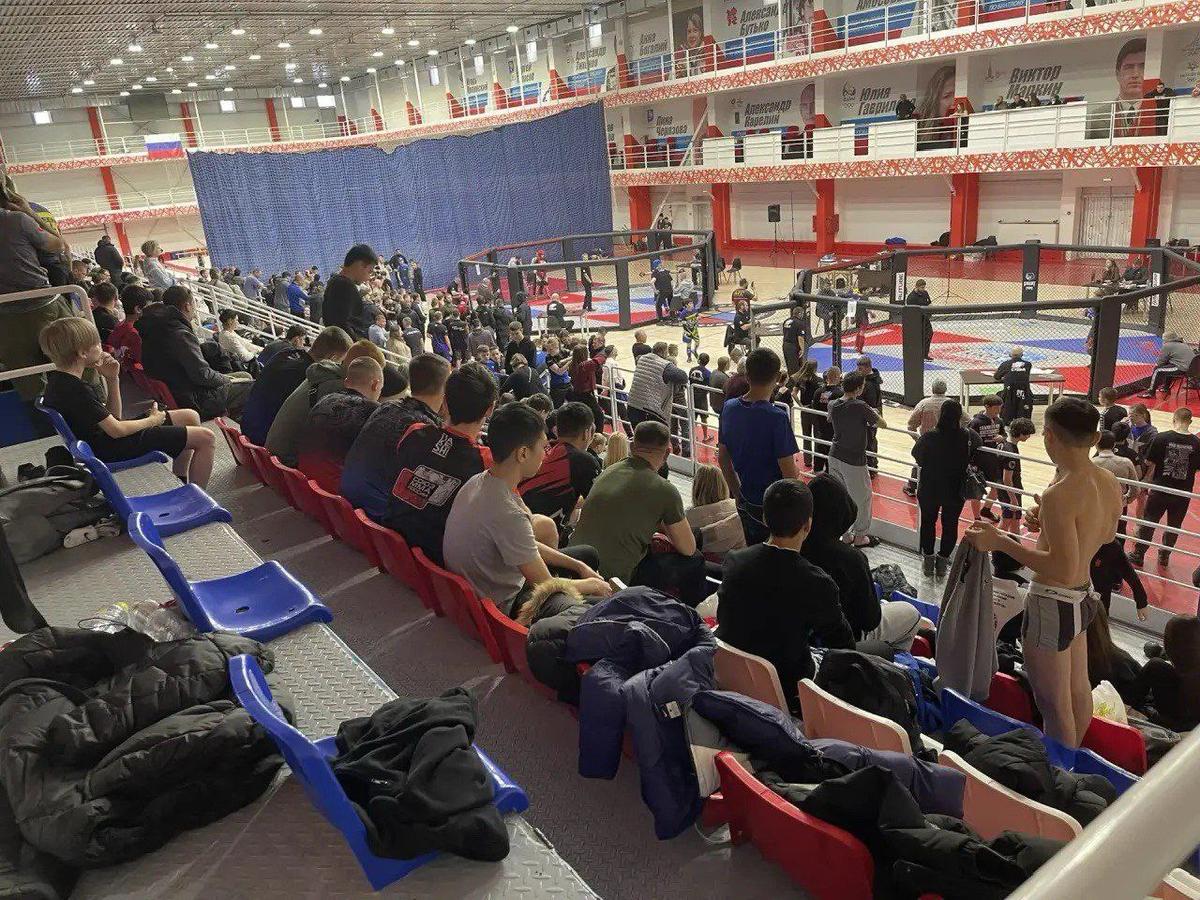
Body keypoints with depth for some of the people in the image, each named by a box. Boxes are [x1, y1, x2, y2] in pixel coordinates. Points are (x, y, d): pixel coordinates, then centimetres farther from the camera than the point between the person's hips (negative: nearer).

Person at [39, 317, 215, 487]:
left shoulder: (60, 381, 8)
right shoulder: (76, 390, -24)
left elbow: (113, 416, 10)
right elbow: (116, 430, -23)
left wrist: (112, 379, -2)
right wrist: (154, 419, -6)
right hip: (111, 449, -10)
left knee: (190, 416, 16)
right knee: (205, 437, -11)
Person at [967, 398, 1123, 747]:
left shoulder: (1059, 495, -28)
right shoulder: (1109, 483, -1)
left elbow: (1063, 569, -30)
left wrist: (1001, 542, -26)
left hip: (1053, 604, -10)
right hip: (1085, 597, 10)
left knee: (1054, 704, 5)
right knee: (1078, 689, 26)